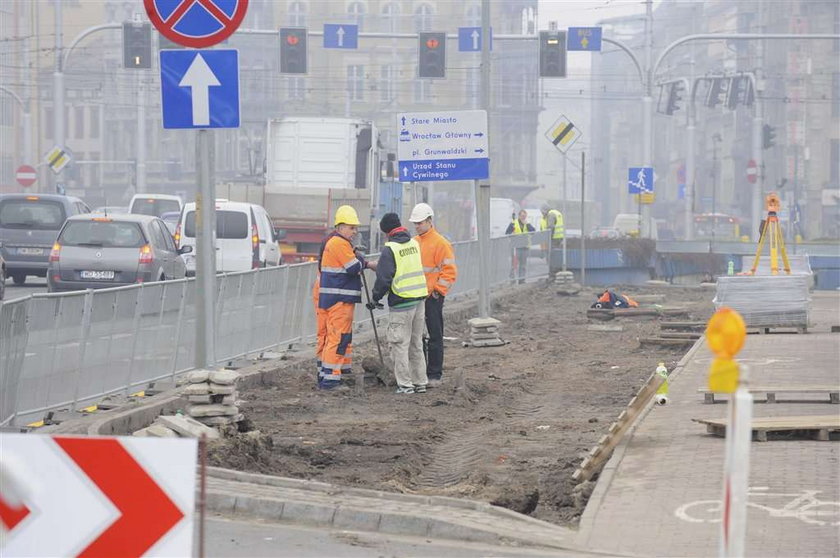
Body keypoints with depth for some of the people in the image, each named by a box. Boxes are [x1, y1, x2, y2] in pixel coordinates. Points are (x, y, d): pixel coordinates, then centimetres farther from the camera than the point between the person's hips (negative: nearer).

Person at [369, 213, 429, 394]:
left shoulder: (390, 249, -13)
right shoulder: (414, 244, 8)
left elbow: (384, 277, -15)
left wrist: (375, 298, 0)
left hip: (401, 302, -7)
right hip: (420, 298, 7)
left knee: (400, 345, 0)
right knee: (416, 344, 16)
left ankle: (405, 384, -1)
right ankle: (420, 382, 19)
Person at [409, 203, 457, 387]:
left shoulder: (440, 243, -8)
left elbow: (449, 271, -10)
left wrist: (438, 291, -13)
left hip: (432, 297, -7)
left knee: (434, 336, -1)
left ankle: (434, 375, 2)